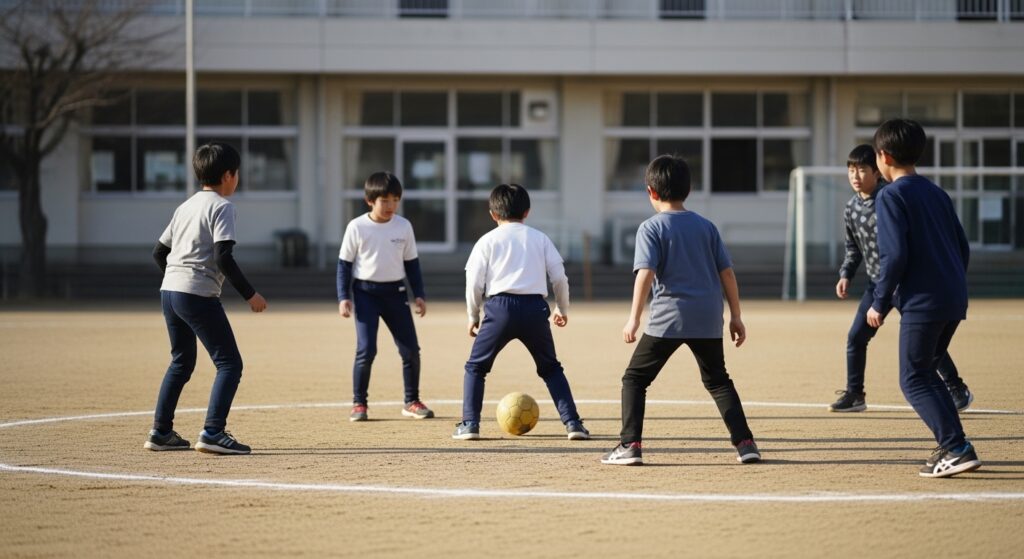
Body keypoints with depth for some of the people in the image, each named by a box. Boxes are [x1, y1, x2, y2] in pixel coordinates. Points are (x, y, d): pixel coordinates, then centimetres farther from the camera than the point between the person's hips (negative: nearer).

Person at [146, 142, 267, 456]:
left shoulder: (185, 207, 18)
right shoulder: (221, 206, -6)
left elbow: (159, 252, 21)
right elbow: (223, 257, -17)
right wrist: (249, 294, -12)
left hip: (169, 291, 9)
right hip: (199, 295, -9)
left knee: (182, 362, 22)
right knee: (229, 363, -6)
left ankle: (160, 432, 22)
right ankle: (213, 432, -18)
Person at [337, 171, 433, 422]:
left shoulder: (404, 226, 2)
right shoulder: (357, 227, -6)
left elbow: (411, 263, 11)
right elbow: (344, 263, -1)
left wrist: (419, 294, 8)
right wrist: (344, 297, -8)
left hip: (395, 291, 3)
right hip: (365, 292, -3)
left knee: (410, 349, 1)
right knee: (366, 350, -11)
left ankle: (412, 401, 16)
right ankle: (359, 403, 2)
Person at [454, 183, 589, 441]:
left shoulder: (488, 240, 9)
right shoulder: (540, 238, 15)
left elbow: (474, 282, 4)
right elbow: (559, 277, 12)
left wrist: (473, 316, 16)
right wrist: (562, 309, 27)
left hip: (500, 306, -2)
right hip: (534, 306, 2)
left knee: (476, 367, 13)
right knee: (550, 368, 16)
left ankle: (470, 424, 3)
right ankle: (572, 422, 5)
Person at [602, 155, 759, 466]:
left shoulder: (651, 228, -2)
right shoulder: (706, 226, 12)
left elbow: (646, 273, -13)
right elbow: (726, 272, 10)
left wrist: (634, 318, -14)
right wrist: (736, 316, 15)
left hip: (668, 318, -4)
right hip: (708, 318, 4)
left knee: (635, 379, 6)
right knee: (717, 380, 18)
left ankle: (630, 445, -5)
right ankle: (745, 443, 9)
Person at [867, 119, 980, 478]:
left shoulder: (891, 196, -7)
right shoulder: (937, 194, 17)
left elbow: (894, 255, -15)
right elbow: (963, 248, 17)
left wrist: (880, 303, -7)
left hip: (921, 303, -8)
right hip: (954, 300, 8)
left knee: (913, 380, -2)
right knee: (925, 372, 20)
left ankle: (957, 449, -14)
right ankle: (953, 446, 15)